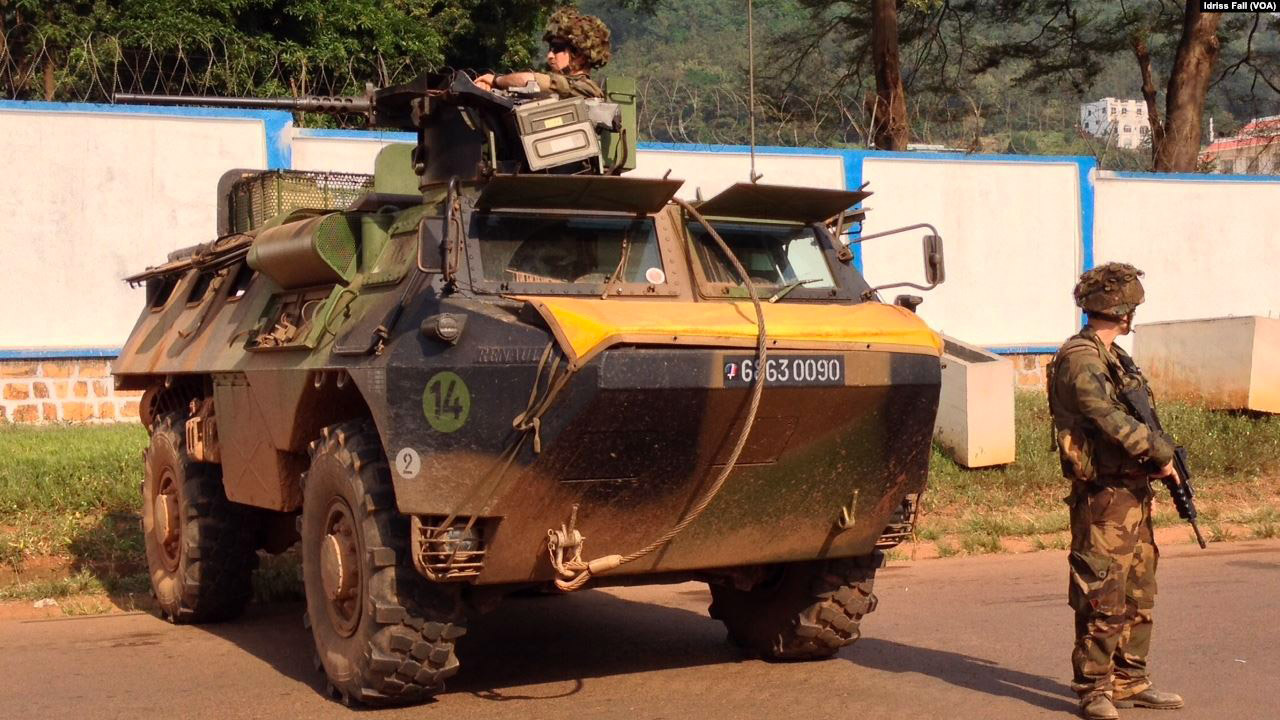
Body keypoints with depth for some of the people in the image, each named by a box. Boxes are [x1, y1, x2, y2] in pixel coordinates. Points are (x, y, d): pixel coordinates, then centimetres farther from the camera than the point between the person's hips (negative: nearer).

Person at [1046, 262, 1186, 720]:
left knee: (1138, 595, 15)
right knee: (1102, 598, -5)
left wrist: (1159, 453, 6)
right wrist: (1160, 452, -15)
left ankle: (1130, 682, 24)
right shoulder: (1079, 359, -14)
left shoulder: (1113, 356, 17)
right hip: (1103, 497, -10)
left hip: (1133, 493, 10)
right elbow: (1112, 421, -23)